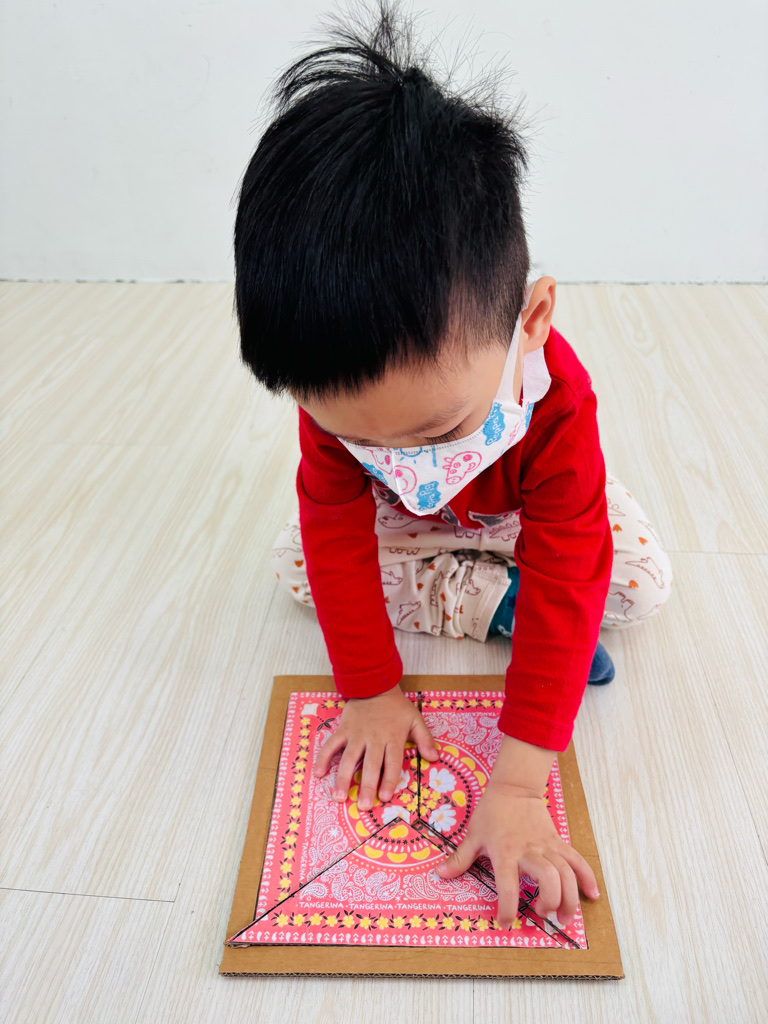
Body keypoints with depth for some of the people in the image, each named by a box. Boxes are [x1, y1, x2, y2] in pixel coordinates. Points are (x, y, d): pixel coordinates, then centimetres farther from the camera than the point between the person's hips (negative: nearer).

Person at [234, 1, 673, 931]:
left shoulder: (557, 406, -41)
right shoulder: (332, 394, -34)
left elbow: (566, 589, -41)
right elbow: (339, 538, -26)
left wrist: (517, 785, -42)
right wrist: (371, 691, -25)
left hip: (523, 514, -2)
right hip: (398, 522, 3)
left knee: (641, 583, -19)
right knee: (296, 562, -16)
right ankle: (496, 604, -15)